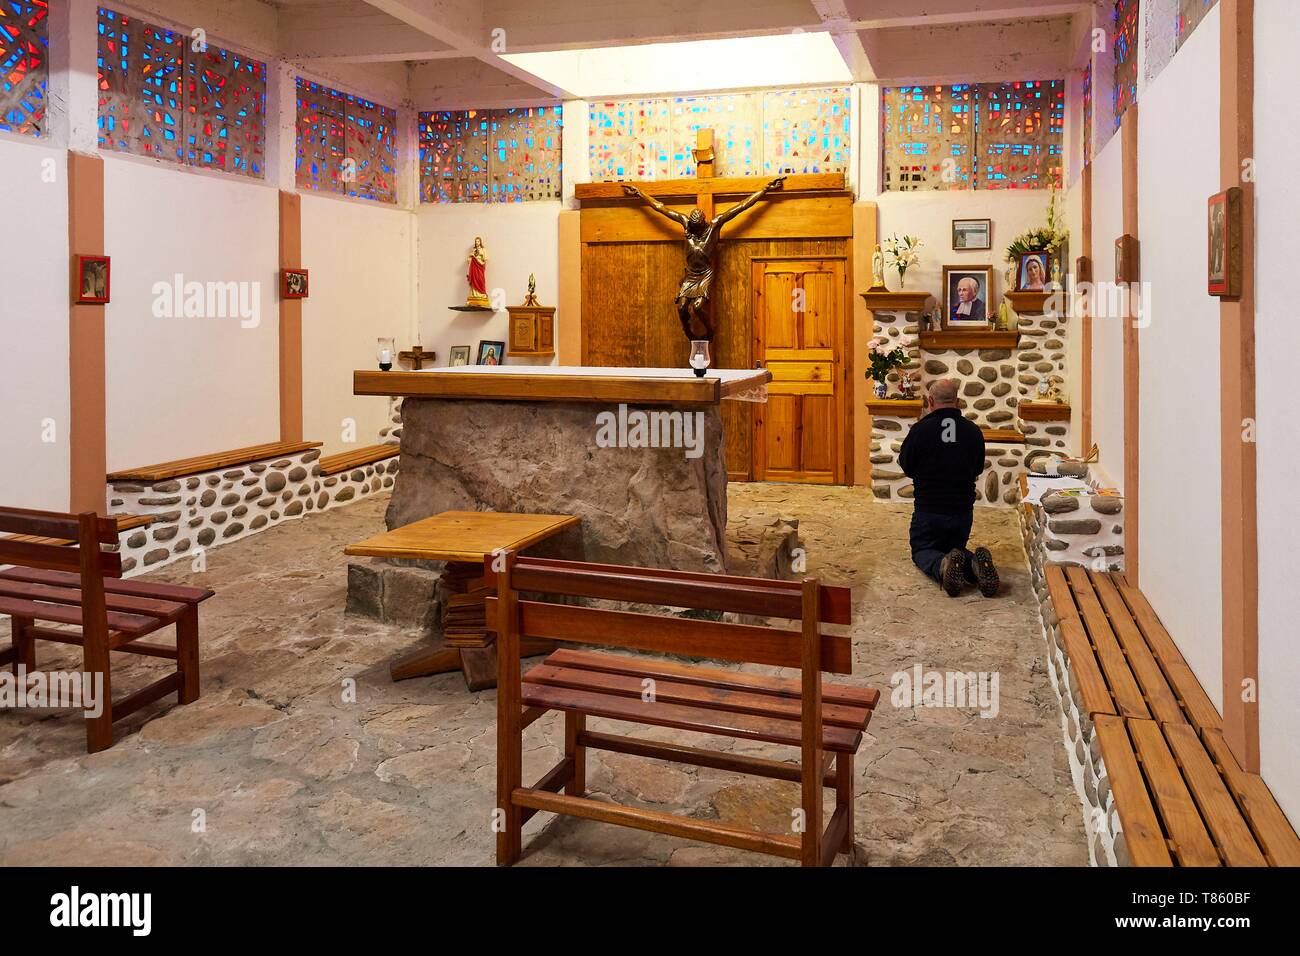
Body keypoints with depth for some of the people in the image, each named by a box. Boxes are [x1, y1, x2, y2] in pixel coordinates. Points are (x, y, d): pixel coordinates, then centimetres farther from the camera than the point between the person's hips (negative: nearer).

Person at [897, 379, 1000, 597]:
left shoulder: (920, 429, -15)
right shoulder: (973, 430, -4)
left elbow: (906, 466, -1)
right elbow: (978, 469, 10)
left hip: (928, 510, -3)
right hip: (963, 511, 3)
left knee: (922, 551, 18)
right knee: (956, 548, 26)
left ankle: (942, 566, -19)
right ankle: (976, 564, -11)